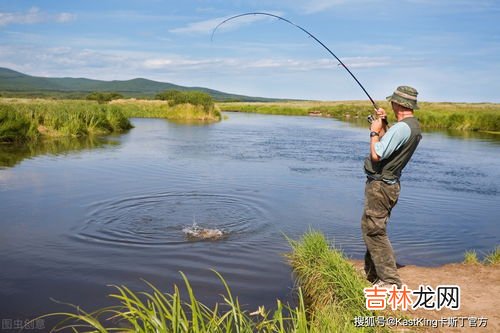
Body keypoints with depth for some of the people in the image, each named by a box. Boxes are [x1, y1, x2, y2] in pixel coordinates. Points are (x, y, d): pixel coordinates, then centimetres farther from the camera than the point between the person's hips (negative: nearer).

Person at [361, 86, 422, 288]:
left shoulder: (401, 127, -22)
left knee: (374, 232, -7)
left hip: (380, 185, -10)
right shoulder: (414, 126, 10)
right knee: (372, 229, 19)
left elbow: (376, 155, -23)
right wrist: (383, 126, 13)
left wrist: (374, 132, -9)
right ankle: (373, 274, 30)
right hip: (389, 184, 10)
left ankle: (391, 281, -4)